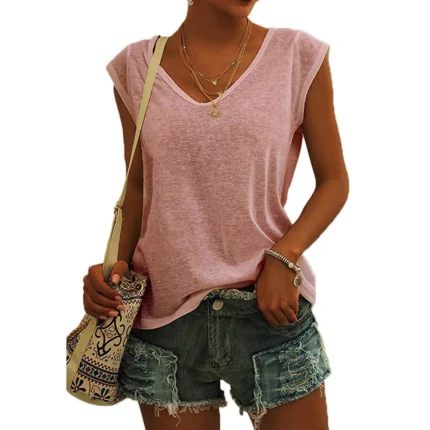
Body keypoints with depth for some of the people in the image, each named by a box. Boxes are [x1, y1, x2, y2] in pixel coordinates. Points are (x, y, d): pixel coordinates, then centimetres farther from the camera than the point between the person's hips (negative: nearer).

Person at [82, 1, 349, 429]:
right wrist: (118, 265, -6)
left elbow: (334, 180, 2)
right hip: (165, 318, 1)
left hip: (271, 312, 0)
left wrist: (283, 258, -13)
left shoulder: (300, 56, -3)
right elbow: (138, 188, 10)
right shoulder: (137, 66, 2)